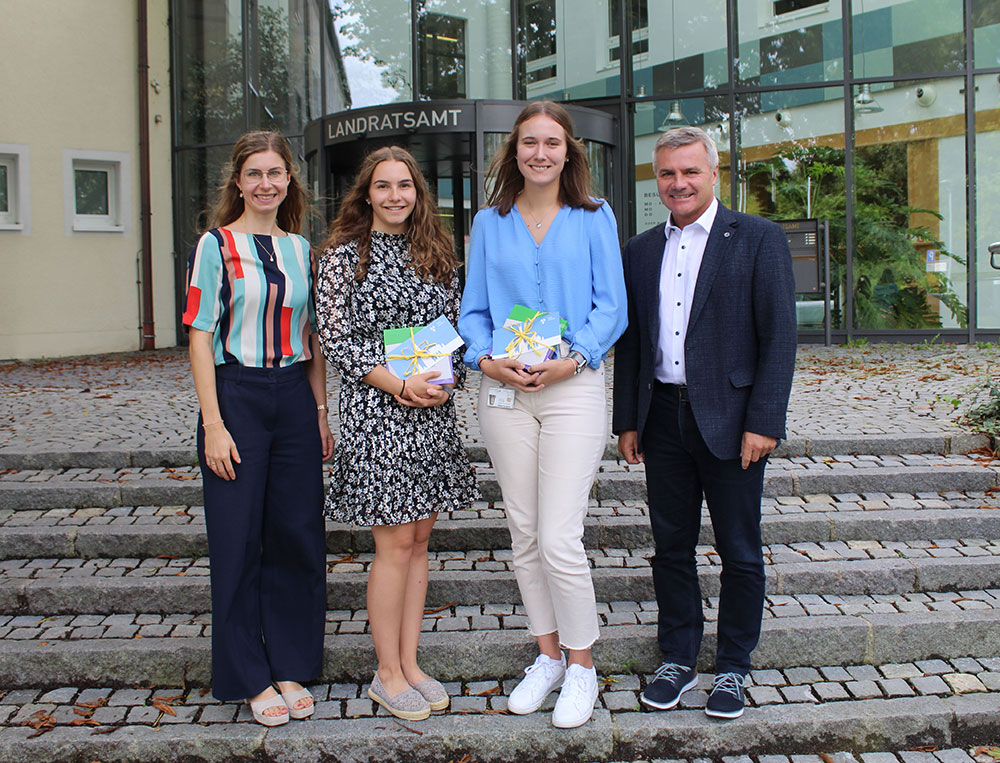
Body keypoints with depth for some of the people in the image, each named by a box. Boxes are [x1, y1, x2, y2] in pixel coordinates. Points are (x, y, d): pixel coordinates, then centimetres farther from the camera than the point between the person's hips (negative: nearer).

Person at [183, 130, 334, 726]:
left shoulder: (300, 247, 11)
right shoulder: (217, 245, -2)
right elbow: (201, 336, -6)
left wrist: (321, 413, 9)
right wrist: (214, 425, -12)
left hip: (294, 395, 4)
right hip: (236, 393, -4)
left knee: (297, 535, 7)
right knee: (239, 540, 2)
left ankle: (291, 668, 22)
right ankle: (252, 677, 17)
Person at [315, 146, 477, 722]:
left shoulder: (437, 253, 12)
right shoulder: (344, 255, -1)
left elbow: (455, 326, 13)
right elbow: (336, 339, -7)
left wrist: (446, 381, -6)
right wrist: (399, 385, -16)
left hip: (434, 410, 5)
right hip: (376, 410, -5)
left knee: (418, 540, 9)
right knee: (396, 543, -2)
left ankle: (410, 664, 21)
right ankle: (388, 673, 13)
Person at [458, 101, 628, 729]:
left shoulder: (594, 218, 5)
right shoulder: (490, 223, 12)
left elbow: (612, 306, 1)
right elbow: (474, 309, 11)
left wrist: (571, 359, -14)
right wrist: (487, 358, -9)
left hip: (573, 387, -3)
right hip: (504, 390, 3)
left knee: (560, 540, -8)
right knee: (525, 534, 9)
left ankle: (581, 666, 13)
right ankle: (548, 656, 27)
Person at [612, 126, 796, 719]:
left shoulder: (759, 239, -2)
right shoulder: (641, 250, 11)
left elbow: (779, 337, -7)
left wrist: (763, 423, -13)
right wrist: (628, 420, 8)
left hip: (729, 421, -4)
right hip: (663, 420, 4)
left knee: (740, 552, 7)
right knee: (671, 546, 12)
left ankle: (734, 668, 23)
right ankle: (679, 659, 27)